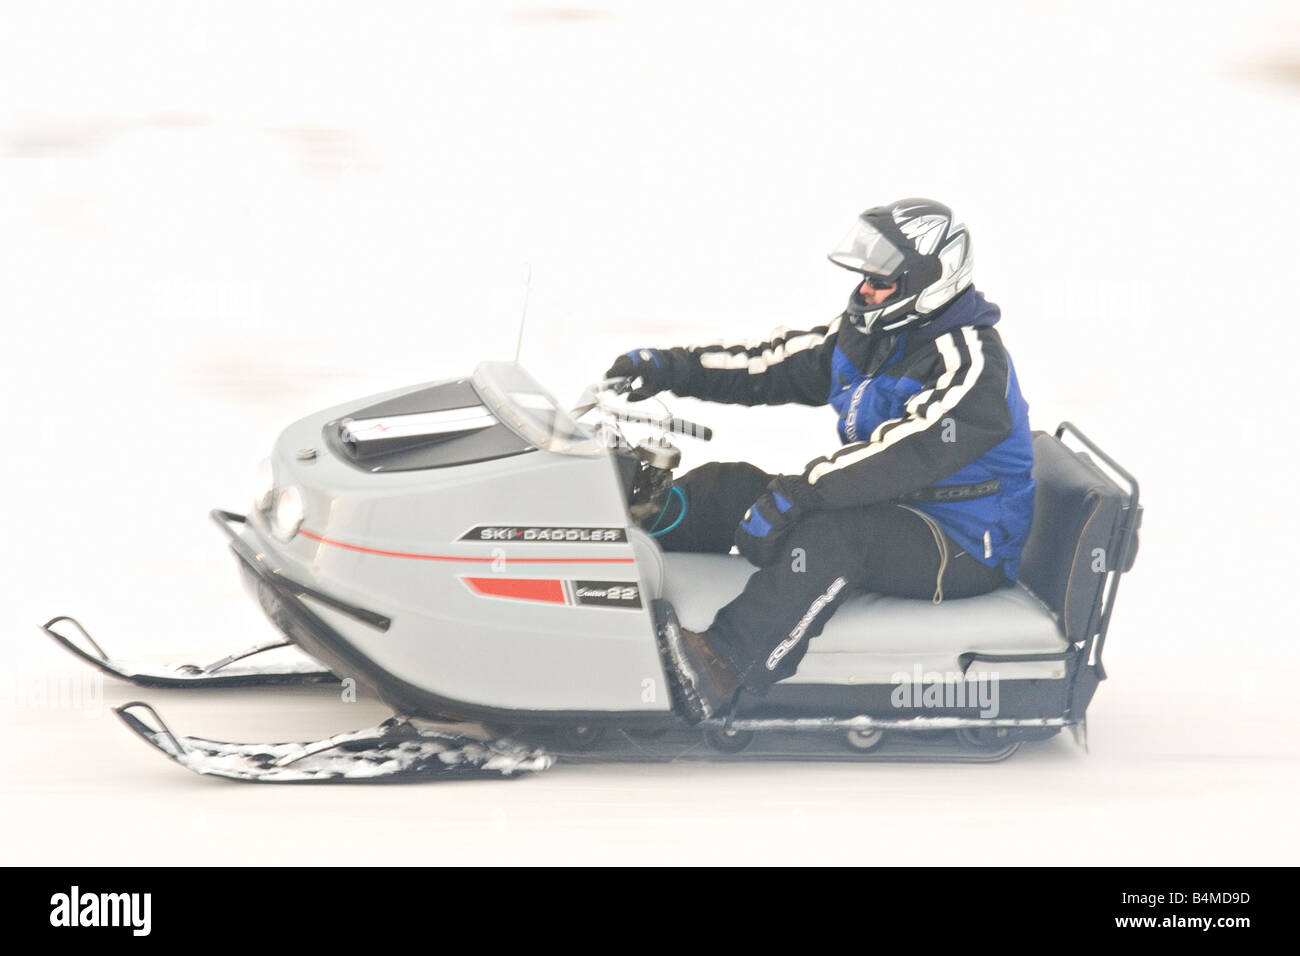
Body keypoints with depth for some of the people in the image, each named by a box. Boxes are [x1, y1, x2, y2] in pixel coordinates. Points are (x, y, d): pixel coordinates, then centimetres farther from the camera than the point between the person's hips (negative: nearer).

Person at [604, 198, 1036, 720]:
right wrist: (671, 367, -3)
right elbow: (771, 366, 10)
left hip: (963, 548, -9)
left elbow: (909, 449, -32)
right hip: (885, 511, 9)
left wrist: (793, 494, -38)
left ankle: (719, 670, -51)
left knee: (831, 530, -38)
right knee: (726, 488, 0)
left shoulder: (972, 363, -19)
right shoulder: (862, 338, 9)